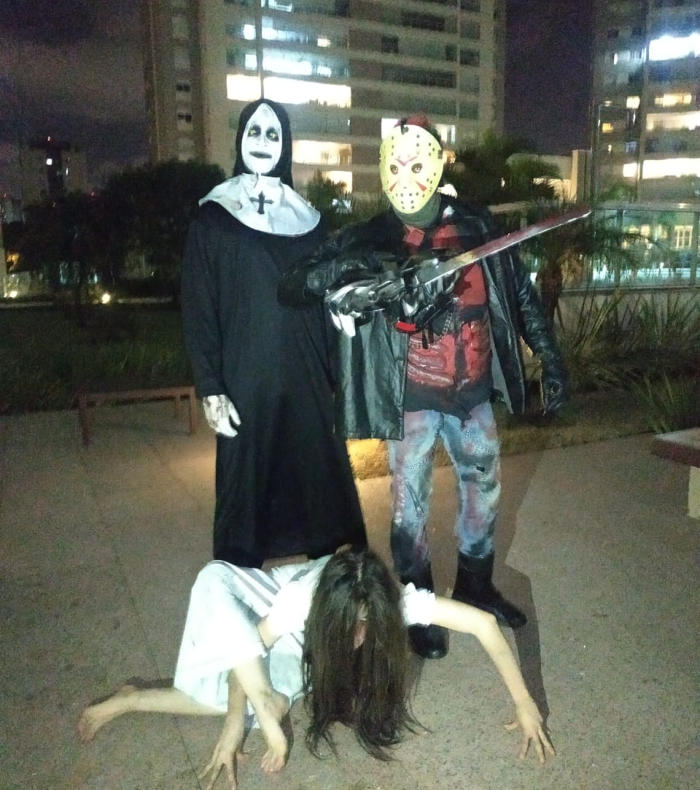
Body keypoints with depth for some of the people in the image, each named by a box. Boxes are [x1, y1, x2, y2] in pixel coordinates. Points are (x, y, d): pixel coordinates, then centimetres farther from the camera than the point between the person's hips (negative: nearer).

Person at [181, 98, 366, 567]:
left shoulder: (308, 219, 11)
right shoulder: (214, 217, 2)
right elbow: (198, 309, -3)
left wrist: (336, 377, 2)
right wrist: (211, 390, -11)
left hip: (307, 379, 3)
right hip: (246, 382, -3)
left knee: (318, 480, 8)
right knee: (245, 488, 3)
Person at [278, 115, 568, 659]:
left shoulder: (477, 226, -2)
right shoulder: (369, 240, -9)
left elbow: (520, 294, 6)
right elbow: (290, 290, -15)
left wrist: (550, 358, 5)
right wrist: (337, 269, -35)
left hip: (474, 391, 4)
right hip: (413, 398, -3)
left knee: (484, 486, 17)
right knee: (411, 503, 6)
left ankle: (476, 586, 41)